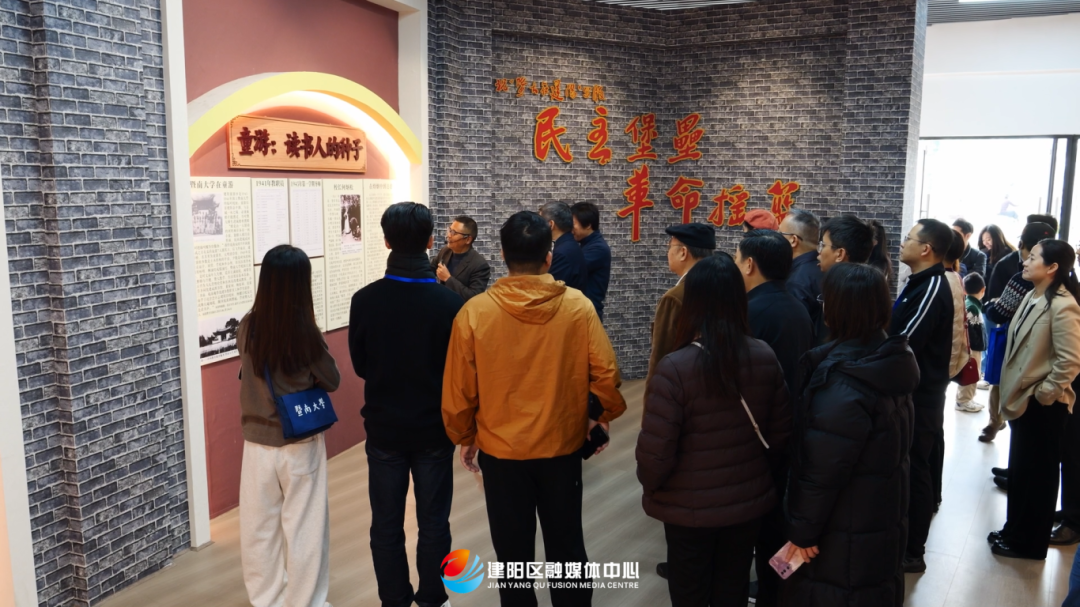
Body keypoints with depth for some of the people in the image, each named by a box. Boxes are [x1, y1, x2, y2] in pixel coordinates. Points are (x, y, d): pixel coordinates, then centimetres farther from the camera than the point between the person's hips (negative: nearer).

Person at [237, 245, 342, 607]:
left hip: (257, 443, 3)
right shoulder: (306, 334, -19)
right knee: (304, 529, 11)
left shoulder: (247, 328, -9)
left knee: (259, 527, 16)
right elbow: (332, 381, -4)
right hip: (301, 445, -3)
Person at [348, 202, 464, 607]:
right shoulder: (449, 302, -17)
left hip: (384, 427, 1)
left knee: (386, 524, 15)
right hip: (434, 427, -1)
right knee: (433, 523, 14)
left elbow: (359, 366, -1)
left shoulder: (365, 300, -13)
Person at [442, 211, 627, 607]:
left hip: (501, 451, -1)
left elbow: (459, 389, -7)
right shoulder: (578, 307, -12)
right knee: (567, 547, 19)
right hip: (563, 447, 1)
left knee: (513, 553, 17)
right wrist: (604, 417, 10)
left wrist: (464, 437, 10)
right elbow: (606, 375, -10)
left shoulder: (475, 312, -14)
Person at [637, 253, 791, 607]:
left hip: (690, 509, -4)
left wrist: (649, 486, 0)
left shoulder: (674, 368, -26)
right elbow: (780, 433, -1)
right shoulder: (765, 358, -11)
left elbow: (655, 450, -22)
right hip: (749, 502, 4)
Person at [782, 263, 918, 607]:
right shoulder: (890, 362, -1)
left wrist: (803, 530, -15)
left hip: (845, 530, -8)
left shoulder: (844, 386, -28)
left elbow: (821, 470, -25)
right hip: (883, 518, 8)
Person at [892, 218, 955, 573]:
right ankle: (900, 538, 30)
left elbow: (905, 343, -24)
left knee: (913, 470, 0)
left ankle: (912, 552, 12)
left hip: (919, 396, -10)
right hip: (911, 392, 10)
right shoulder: (920, 283, 11)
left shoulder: (932, 290, -20)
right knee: (904, 467, 17)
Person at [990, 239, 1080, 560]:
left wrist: (1043, 393, -15)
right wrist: (1013, 391, 12)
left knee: (1037, 475, 7)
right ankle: (1015, 531, 32)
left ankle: (1029, 543, 21)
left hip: (1042, 405, -8)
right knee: (1019, 470, 18)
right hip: (1022, 399, 8)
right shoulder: (1032, 297, 7)